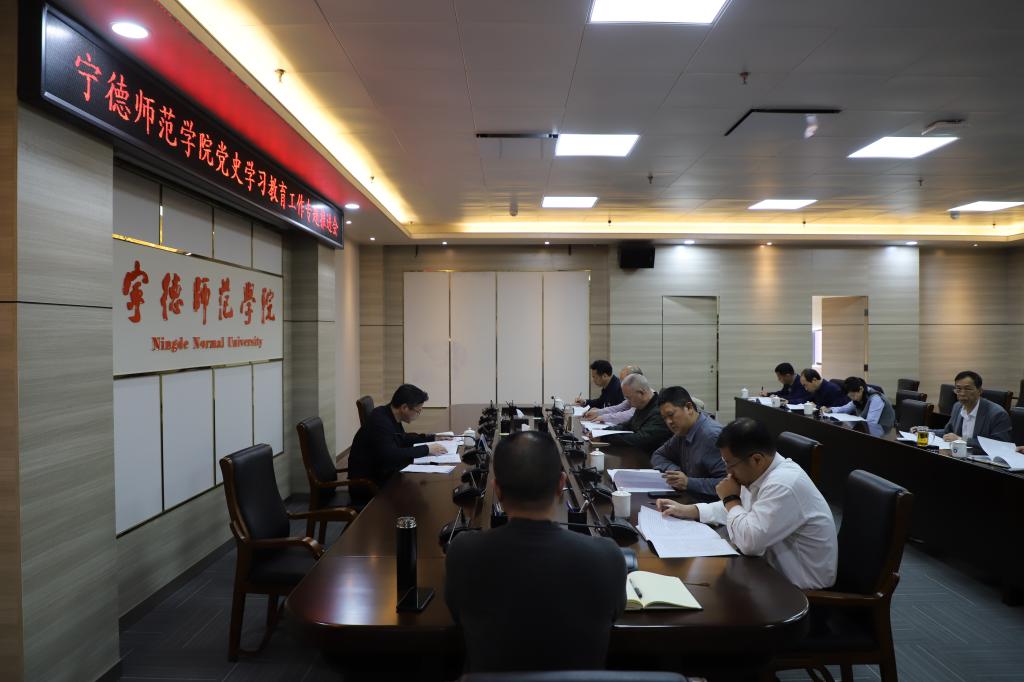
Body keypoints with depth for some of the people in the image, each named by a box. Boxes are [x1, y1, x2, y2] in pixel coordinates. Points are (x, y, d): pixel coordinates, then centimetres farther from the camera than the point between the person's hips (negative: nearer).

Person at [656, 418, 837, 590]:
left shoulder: (783, 484, -29)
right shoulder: (760, 471, 0)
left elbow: (749, 542, -32)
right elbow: (737, 508, 17)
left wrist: (730, 498, -17)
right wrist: (688, 510, 8)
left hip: (798, 588, -8)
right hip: (777, 569, 8)